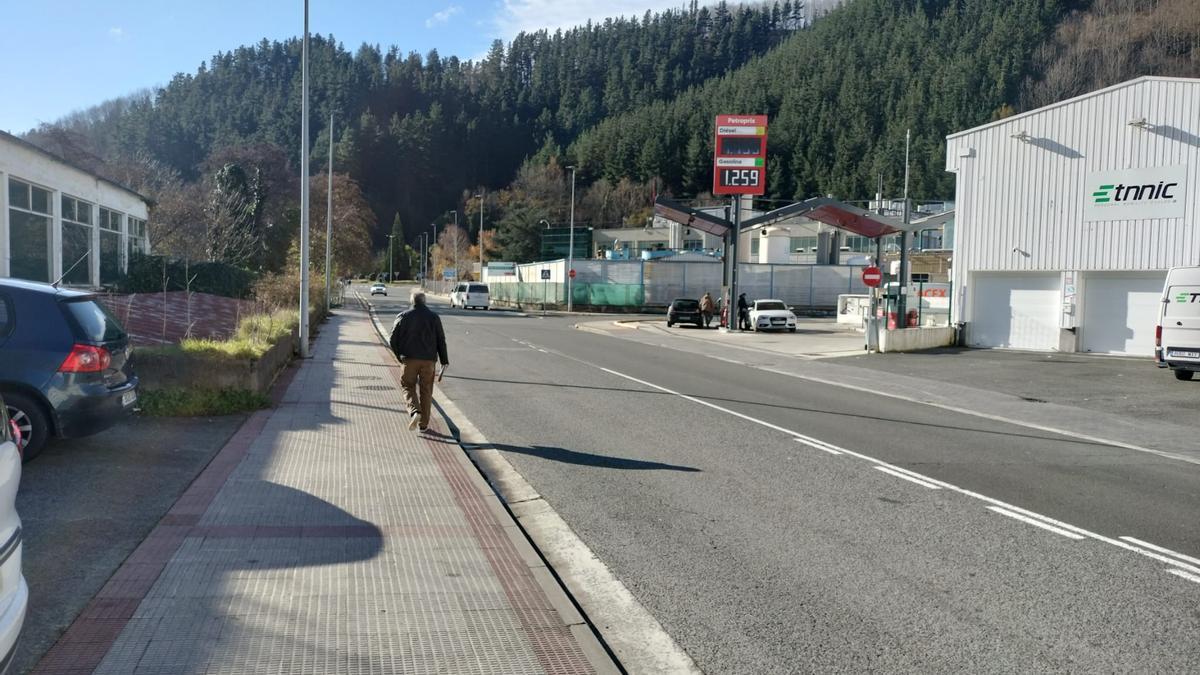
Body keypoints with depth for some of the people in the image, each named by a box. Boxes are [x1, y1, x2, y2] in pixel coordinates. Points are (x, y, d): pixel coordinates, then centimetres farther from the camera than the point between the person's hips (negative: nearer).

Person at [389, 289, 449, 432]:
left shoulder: (403, 317, -2)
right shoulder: (433, 317, 2)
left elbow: (393, 340, -1)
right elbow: (441, 340, 3)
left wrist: (400, 356, 13)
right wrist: (444, 360, 8)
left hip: (409, 359, -1)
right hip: (429, 360, 1)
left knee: (408, 387, 9)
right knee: (426, 391, 10)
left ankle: (414, 412, -17)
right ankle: (424, 424, 13)